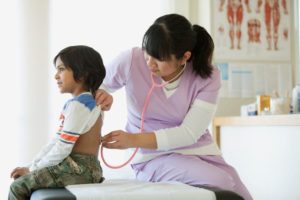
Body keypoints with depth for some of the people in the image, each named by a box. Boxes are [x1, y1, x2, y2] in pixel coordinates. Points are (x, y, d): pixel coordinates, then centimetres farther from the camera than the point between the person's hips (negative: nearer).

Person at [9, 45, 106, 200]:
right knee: (24, 181, 16)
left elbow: (62, 149, -19)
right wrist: (33, 165, 9)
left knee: (18, 187, -8)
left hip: (78, 169, -10)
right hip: (81, 168, 10)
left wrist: (33, 169, -6)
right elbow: (56, 141, 15)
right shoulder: (85, 102, 17)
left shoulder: (77, 105, -16)